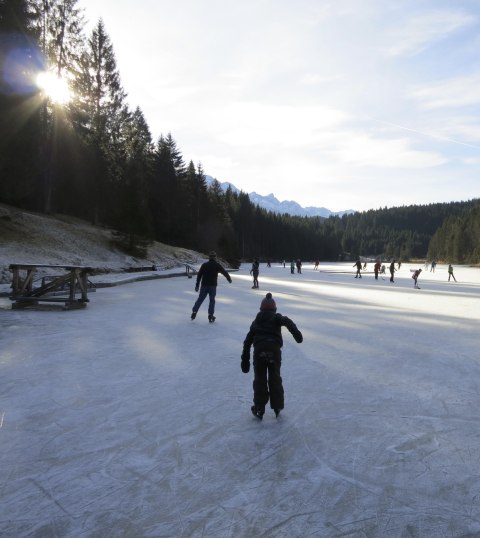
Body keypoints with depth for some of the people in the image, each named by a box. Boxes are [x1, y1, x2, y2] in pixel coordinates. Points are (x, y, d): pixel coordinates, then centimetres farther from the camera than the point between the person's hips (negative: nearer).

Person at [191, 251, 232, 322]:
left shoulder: (204, 265, 5)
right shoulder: (217, 265, -2)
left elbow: (199, 275, 5)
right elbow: (224, 272, 5)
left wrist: (197, 285, 10)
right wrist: (229, 279, 22)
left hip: (204, 285, 2)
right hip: (212, 286, -2)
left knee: (200, 299, 10)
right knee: (212, 300, 7)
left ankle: (194, 312, 5)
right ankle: (210, 316, 4)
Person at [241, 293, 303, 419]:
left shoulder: (256, 321, 24)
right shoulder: (277, 318, 16)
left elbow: (248, 340, 21)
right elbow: (287, 322, -9)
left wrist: (245, 359, 24)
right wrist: (297, 334, -16)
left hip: (259, 350, 1)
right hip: (274, 350, -1)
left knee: (259, 379, 13)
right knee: (275, 379, 15)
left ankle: (259, 409, 17)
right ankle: (277, 407, 23)